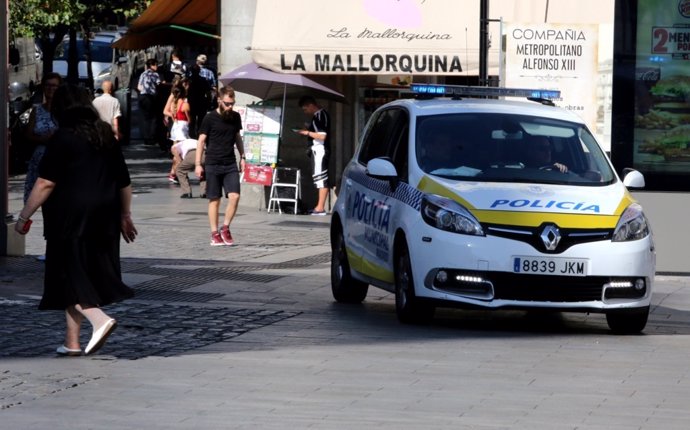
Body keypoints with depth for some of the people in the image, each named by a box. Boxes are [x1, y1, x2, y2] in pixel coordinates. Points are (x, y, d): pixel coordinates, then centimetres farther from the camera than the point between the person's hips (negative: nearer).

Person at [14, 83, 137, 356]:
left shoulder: (63, 138, -10)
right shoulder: (105, 136, 9)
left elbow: (45, 183, -14)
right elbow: (124, 182, 14)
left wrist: (24, 217, -8)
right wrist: (125, 215, 24)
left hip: (71, 216, -6)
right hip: (103, 218, 7)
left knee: (69, 274, 0)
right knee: (90, 272, 11)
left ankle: (99, 320, -21)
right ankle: (72, 341, 14)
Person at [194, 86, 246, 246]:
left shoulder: (235, 117, 8)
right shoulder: (210, 118, -5)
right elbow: (201, 141, -4)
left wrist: (242, 156, 14)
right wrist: (198, 164, -8)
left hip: (230, 164, 3)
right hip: (213, 165, -3)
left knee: (234, 196, -10)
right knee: (214, 200, 1)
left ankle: (225, 228, 6)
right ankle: (215, 234, 7)